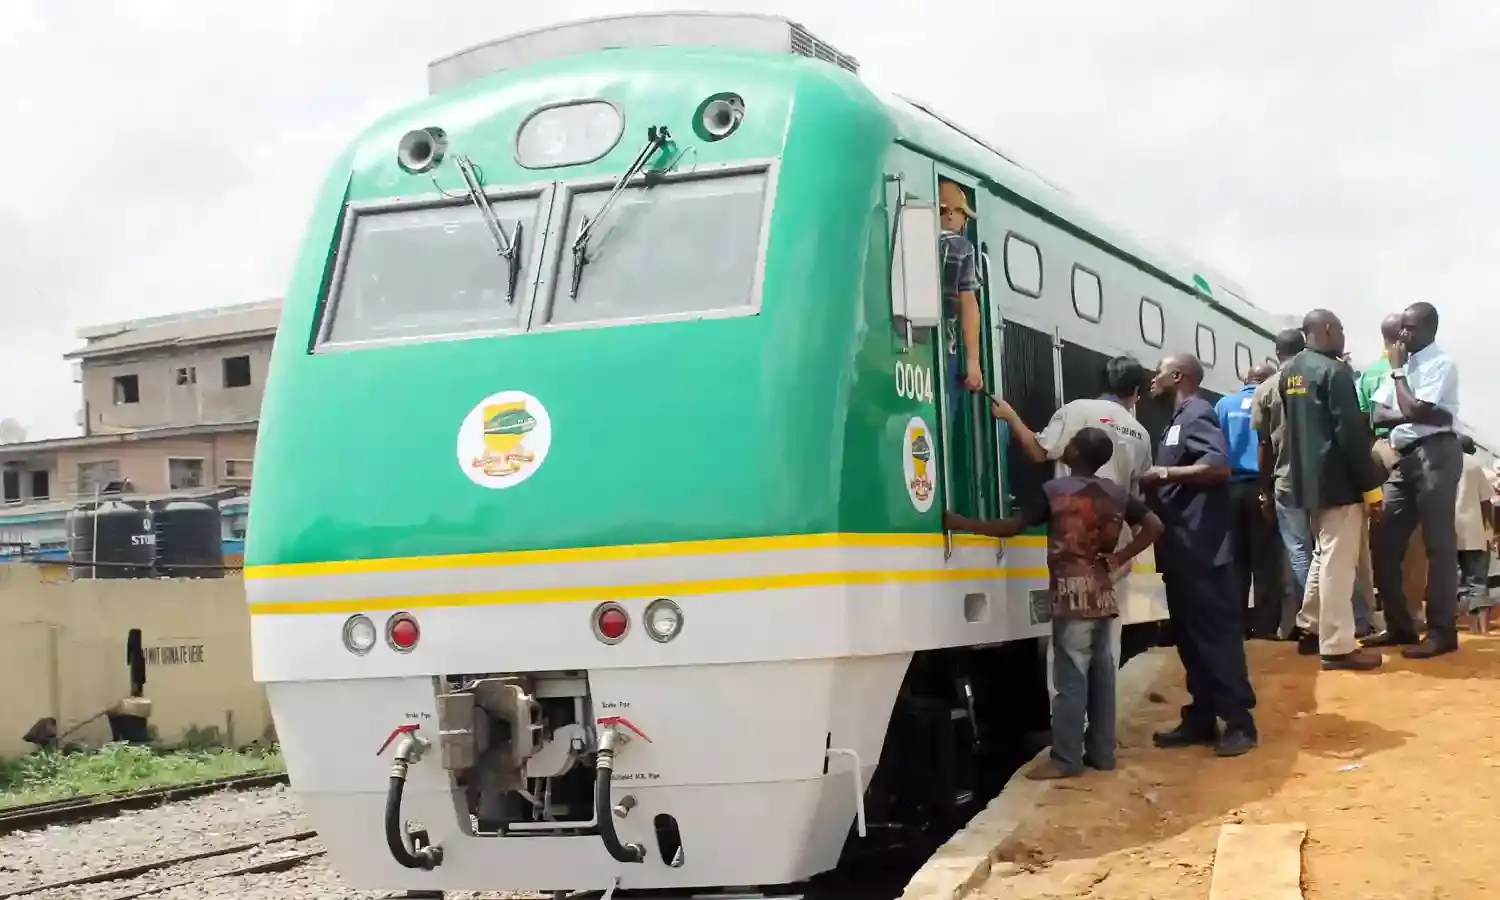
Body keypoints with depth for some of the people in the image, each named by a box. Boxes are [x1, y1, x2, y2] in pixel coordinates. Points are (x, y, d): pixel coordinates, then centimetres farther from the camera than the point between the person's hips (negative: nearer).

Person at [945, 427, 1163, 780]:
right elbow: (1154, 526, 6)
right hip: (1102, 593, 6)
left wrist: (959, 523, -6)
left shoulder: (1055, 491, -9)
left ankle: (1065, 759, -3)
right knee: (1100, 671, 10)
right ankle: (1101, 752, 14)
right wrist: (1117, 559, 6)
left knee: (1070, 676, -5)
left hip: (1073, 593, -6)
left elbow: (1010, 526, -12)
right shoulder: (1116, 493, 8)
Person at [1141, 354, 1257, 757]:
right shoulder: (1178, 420, 20)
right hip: (1181, 549, 10)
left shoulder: (1198, 414, -8)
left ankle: (1239, 722, -4)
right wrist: (1156, 481, 9)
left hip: (1201, 549, -10)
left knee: (1216, 633, -7)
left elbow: (1219, 466, -23)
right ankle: (1200, 719, 15)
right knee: (1190, 635, 11)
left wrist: (1164, 473, -18)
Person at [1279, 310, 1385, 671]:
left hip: (1307, 479, 9)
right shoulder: (1334, 371, -14)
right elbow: (1351, 433, -17)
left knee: (1324, 553, 22)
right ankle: (1337, 646, -5)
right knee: (1338, 560, -6)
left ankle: (1310, 626, 28)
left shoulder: (1289, 372, 11)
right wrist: (1371, 485, -14)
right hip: (1338, 480, -9)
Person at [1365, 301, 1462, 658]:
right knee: (1385, 544, 7)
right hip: (1406, 457, 8)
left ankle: (1442, 631, 0)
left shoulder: (1440, 364, -7)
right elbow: (1377, 414, 7)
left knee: (1438, 544, -5)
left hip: (1435, 454, -8)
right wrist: (1414, 415, -10)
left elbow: (1414, 410, -17)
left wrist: (1397, 371, -5)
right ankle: (1399, 625, 16)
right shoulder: (1404, 364, 16)